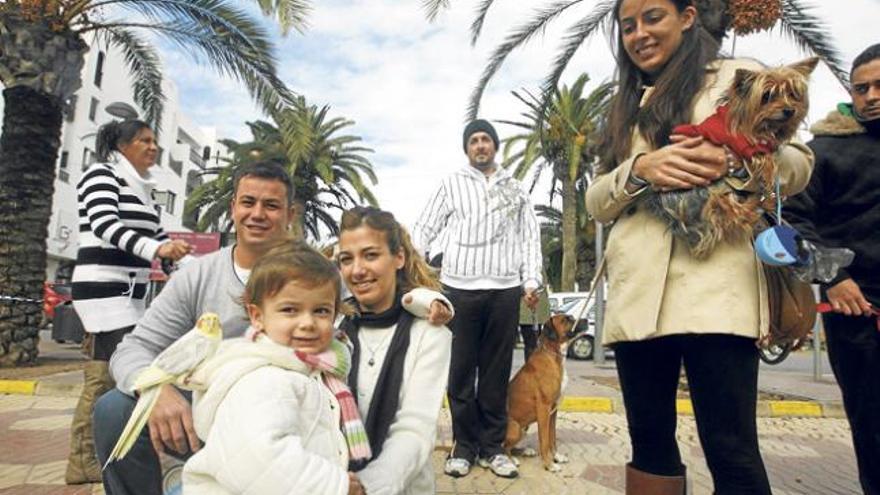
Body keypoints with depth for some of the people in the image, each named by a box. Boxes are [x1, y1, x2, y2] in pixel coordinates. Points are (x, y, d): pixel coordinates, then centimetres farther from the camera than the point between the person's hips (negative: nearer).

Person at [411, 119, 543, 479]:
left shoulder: (515, 189, 16)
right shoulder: (452, 184, 9)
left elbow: (530, 237, 14)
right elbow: (424, 229, 5)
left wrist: (531, 280, 3)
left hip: (505, 290, 2)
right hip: (460, 288, -1)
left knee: (496, 372, 8)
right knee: (461, 371, 5)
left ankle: (492, 446, 19)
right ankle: (464, 446, 17)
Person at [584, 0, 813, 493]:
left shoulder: (739, 76, 11)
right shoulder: (625, 107, 23)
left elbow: (799, 163, 6)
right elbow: (596, 202, 13)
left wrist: (734, 163, -16)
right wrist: (640, 169, -8)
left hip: (713, 284, -4)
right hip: (637, 290, 4)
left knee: (731, 450, -6)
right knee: (649, 440, 10)